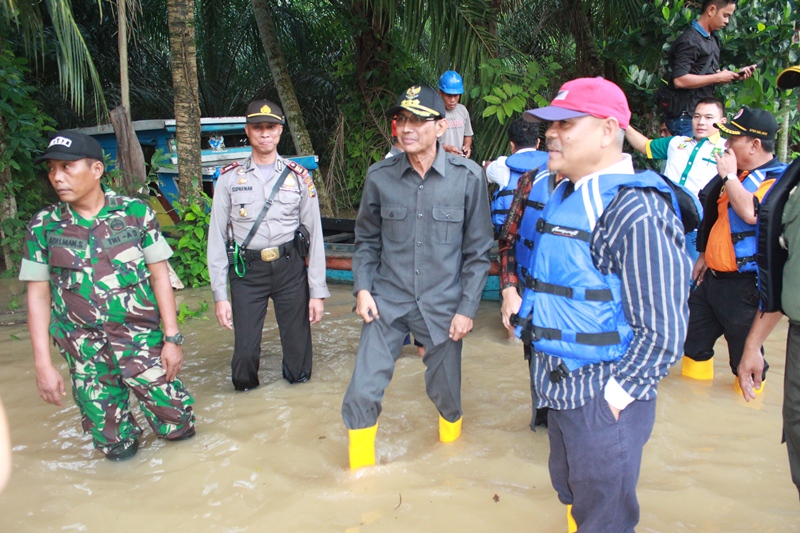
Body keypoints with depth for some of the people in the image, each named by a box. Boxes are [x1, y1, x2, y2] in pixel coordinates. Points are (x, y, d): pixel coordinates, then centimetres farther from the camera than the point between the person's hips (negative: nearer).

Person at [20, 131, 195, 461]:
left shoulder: (135, 213, -5)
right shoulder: (43, 226, -1)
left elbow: (160, 276, -2)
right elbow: (38, 295, 2)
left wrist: (172, 339, -6)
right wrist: (43, 363, -2)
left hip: (142, 341, -1)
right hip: (85, 354, 1)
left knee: (177, 425, 1)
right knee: (115, 446, 8)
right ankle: (125, 434, 41)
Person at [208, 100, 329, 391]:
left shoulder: (299, 177, 5)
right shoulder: (229, 178, 4)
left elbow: (315, 235, 5)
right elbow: (217, 238, 4)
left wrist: (317, 291, 2)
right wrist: (220, 294, -1)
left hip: (290, 268, 1)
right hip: (246, 271, 0)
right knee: (245, 350, 1)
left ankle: (296, 378, 33)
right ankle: (246, 390, 27)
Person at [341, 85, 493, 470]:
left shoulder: (467, 177, -7)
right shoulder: (380, 176, -2)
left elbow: (478, 251, -1)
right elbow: (367, 240, 9)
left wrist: (467, 308, -5)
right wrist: (362, 287, -3)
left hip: (443, 305, -1)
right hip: (387, 301, 1)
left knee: (445, 393, 14)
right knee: (363, 392, -3)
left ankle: (451, 450, 47)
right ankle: (360, 469, 23)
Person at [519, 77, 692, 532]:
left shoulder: (635, 211, -21)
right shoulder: (567, 197, 8)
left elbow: (664, 330, -21)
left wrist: (614, 394, -18)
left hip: (603, 402, -9)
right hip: (561, 390, 9)